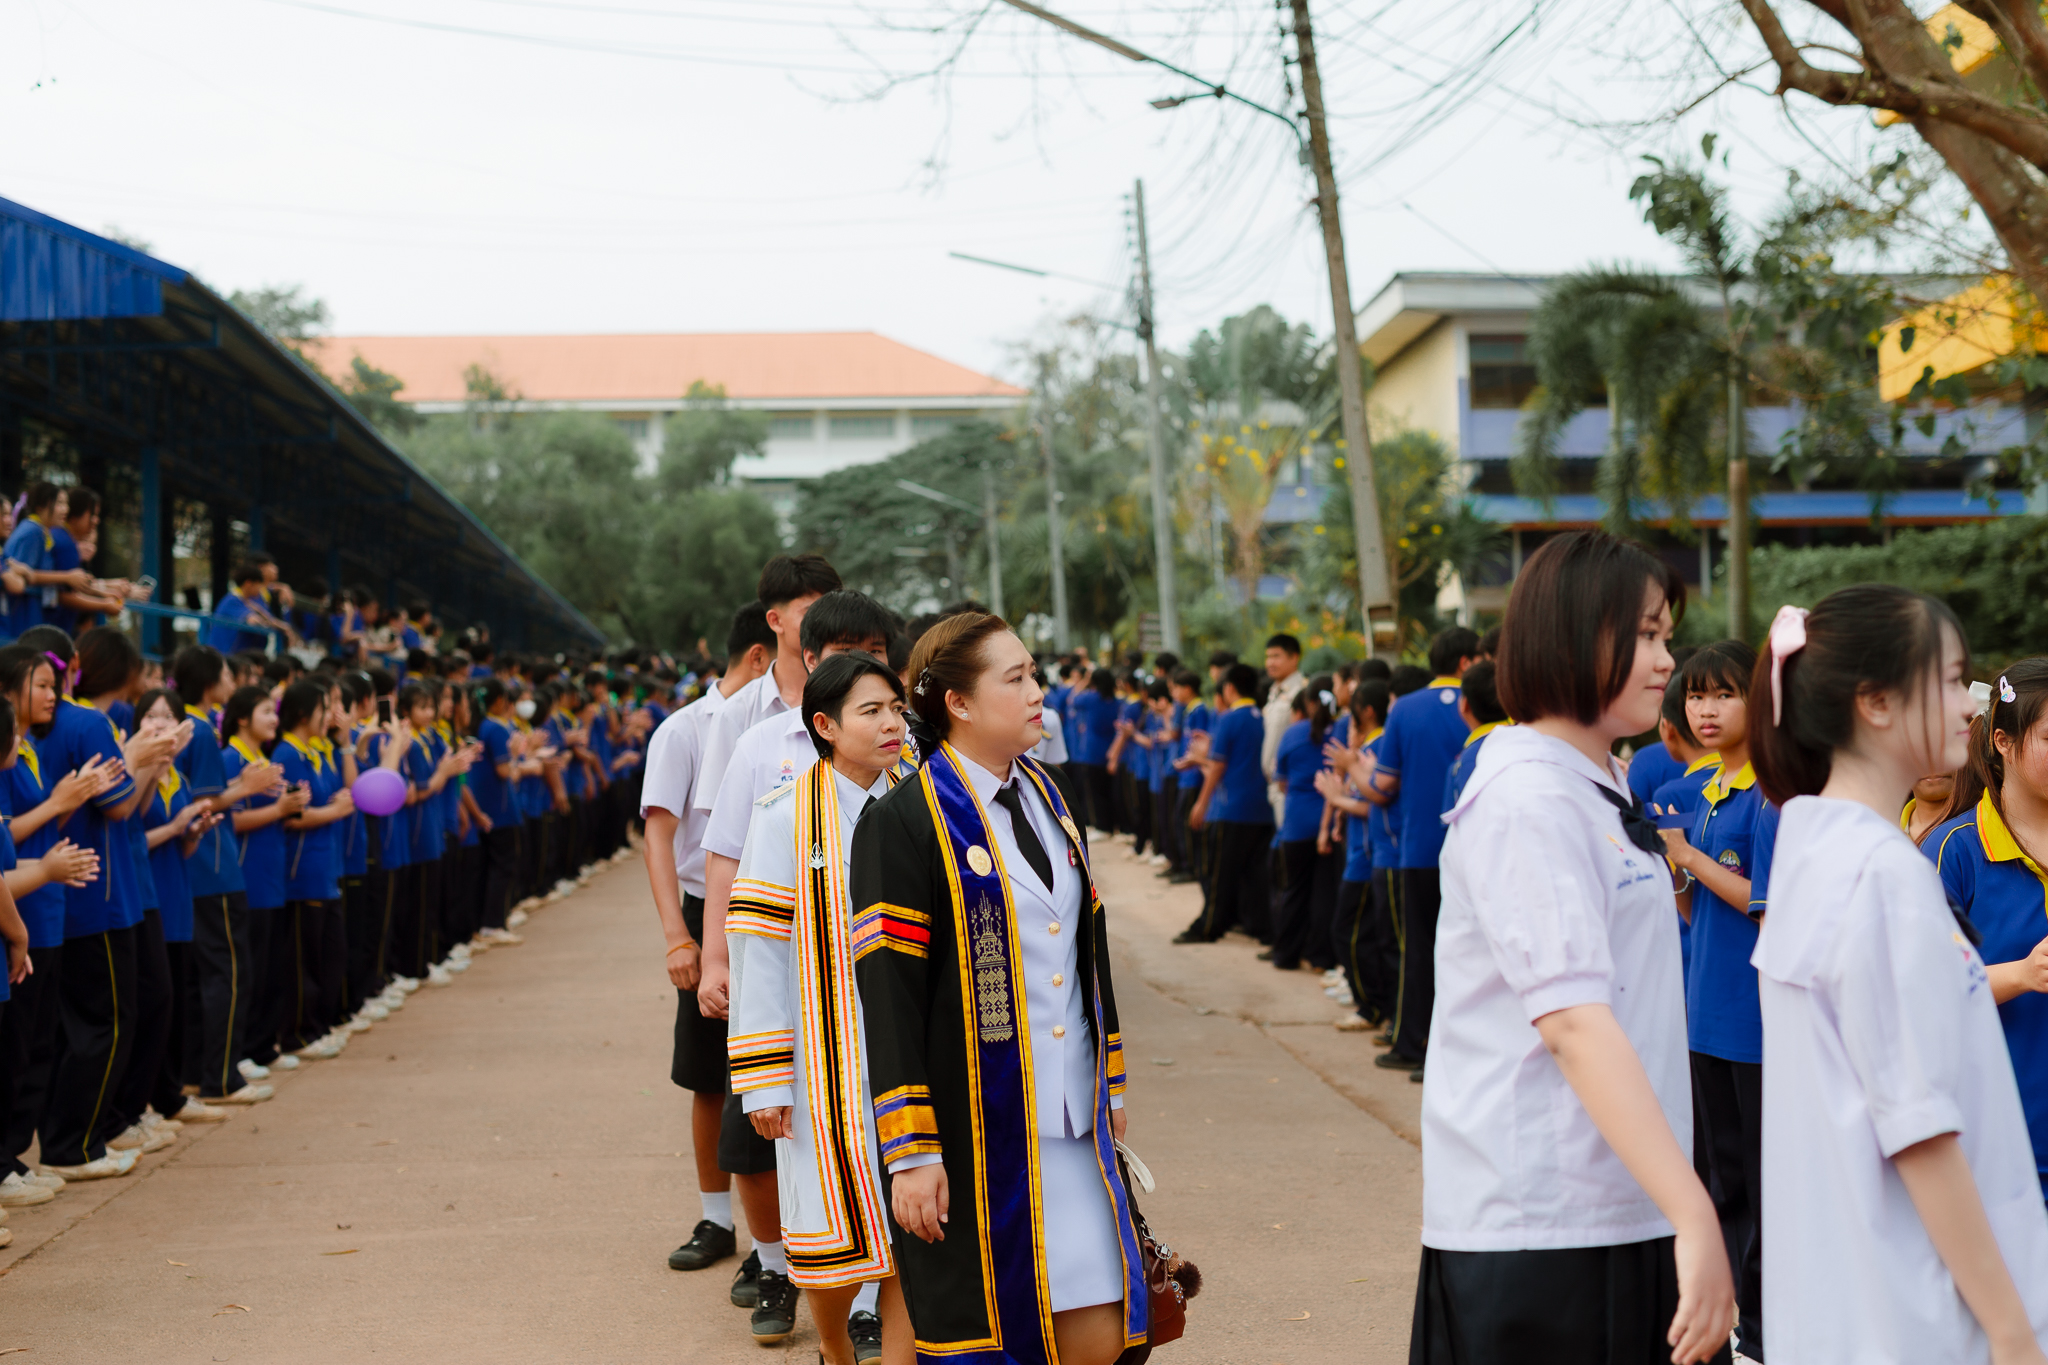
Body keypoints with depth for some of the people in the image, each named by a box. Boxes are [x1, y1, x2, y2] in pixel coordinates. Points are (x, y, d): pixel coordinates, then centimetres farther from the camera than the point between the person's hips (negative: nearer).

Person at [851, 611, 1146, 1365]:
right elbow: (887, 991, -14)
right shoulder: (902, 823, -11)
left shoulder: (1046, 799, 12)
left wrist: (1110, 1083, 20)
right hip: (973, 1127, -6)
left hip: (1068, 1122, 6)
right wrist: (910, 1151, -17)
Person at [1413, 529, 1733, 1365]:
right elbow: (1573, 1019, -25)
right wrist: (1694, 1216, -31)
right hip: (1537, 1226, -9)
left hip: (1621, 1206, 9)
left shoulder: (1602, 786, 16)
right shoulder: (1526, 800, -15)